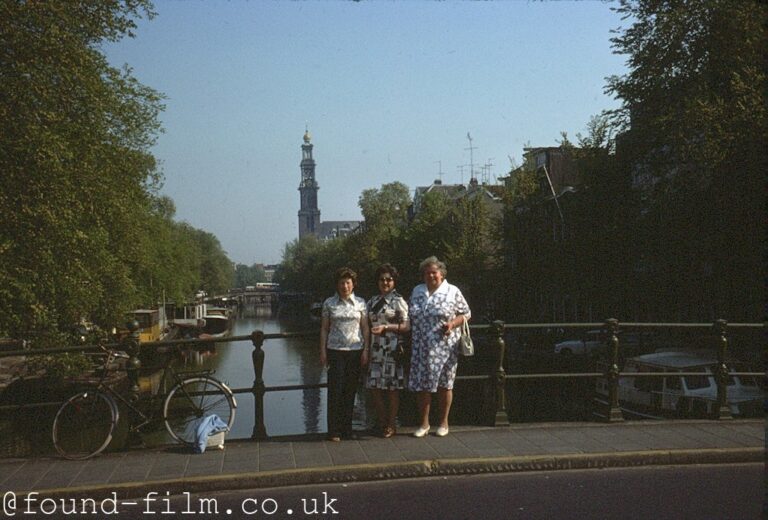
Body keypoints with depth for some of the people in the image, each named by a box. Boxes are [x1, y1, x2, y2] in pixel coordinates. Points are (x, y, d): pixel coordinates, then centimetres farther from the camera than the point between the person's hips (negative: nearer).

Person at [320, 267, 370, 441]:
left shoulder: (360, 303, 5)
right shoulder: (329, 303, 3)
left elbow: (365, 329, 6)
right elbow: (324, 329, 5)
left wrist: (365, 350, 0)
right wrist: (323, 351, -1)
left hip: (355, 350, 1)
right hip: (335, 350, -1)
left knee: (350, 390, 5)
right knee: (335, 390, -4)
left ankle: (347, 428, 15)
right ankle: (334, 431, 2)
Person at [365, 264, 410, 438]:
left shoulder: (398, 301, -2)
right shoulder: (372, 302, 14)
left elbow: (407, 326, -7)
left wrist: (385, 327, -17)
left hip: (392, 350, -5)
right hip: (375, 350, 5)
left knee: (393, 387, 1)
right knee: (374, 387, 4)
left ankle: (391, 424, 12)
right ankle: (382, 422, 19)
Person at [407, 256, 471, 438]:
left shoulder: (453, 292, 0)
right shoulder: (417, 291, 11)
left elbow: (466, 314, 4)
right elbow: (411, 318, 17)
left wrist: (453, 323, -14)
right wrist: (408, 341, 8)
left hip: (444, 347, -3)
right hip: (421, 348, 3)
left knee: (444, 385, 4)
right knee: (421, 385, 2)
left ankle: (443, 423, 17)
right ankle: (424, 423, 15)